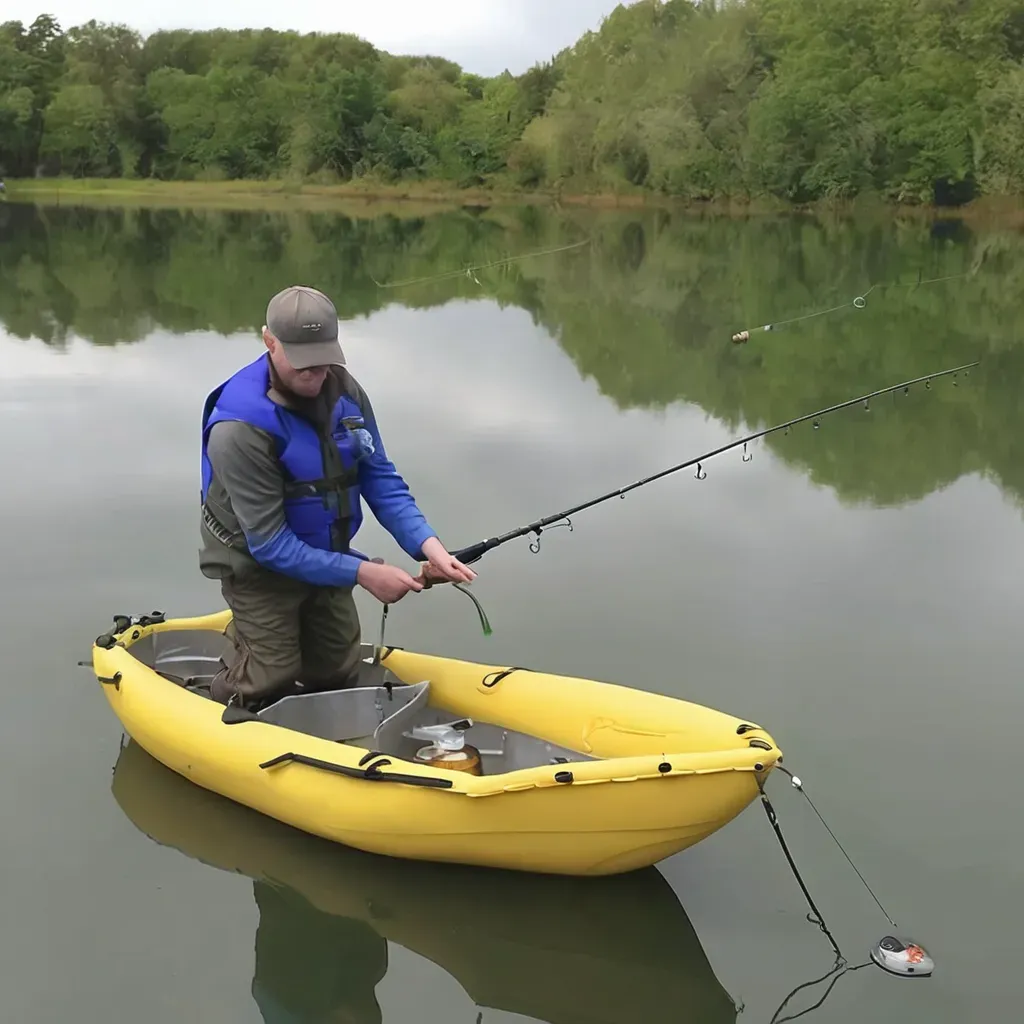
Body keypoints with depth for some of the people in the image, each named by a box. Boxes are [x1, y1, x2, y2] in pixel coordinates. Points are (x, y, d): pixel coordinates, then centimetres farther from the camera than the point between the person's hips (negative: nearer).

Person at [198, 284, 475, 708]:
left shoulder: (344, 391, -12)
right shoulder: (240, 429, -30)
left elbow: (380, 478, -8)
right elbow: (269, 544, -28)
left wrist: (427, 544, -24)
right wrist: (362, 572, -31)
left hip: (323, 558, 6)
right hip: (259, 564, -6)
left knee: (337, 678, 16)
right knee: (270, 688, -1)